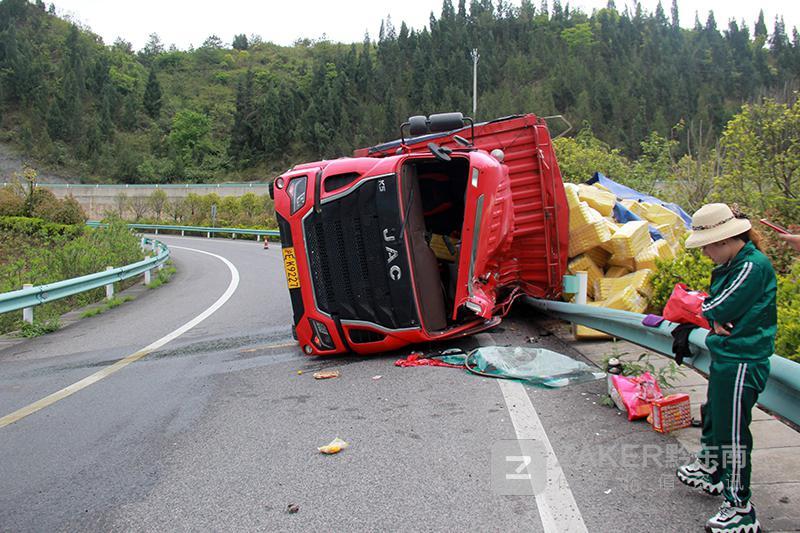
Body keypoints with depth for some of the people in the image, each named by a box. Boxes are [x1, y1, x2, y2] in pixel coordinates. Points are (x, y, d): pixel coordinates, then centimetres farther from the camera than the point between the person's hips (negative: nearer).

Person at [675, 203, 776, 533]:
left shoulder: (753, 266, -20)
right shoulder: (731, 265, 10)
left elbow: (720, 308, -24)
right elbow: (713, 308, 11)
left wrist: (709, 309, -2)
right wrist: (714, 318, -11)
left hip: (742, 362, -10)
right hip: (726, 357, 10)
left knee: (733, 432, -5)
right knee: (714, 415, 25)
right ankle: (710, 470, 47)